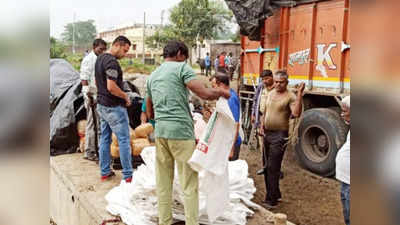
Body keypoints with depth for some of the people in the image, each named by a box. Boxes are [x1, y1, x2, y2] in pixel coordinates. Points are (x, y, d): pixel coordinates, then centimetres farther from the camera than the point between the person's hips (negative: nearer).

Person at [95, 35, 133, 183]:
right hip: (114, 107, -10)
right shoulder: (112, 62, -20)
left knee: (105, 138, 15)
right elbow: (111, 87, -27)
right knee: (124, 140, -3)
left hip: (101, 104, 10)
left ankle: (105, 172, 23)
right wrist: (125, 96, -12)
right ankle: (128, 176, 2)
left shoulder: (100, 59, 11)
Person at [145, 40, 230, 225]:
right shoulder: (181, 68, -1)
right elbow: (205, 94, -13)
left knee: (163, 182, 12)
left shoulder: (152, 76, 19)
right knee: (189, 184, 0)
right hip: (181, 131, -7)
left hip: (160, 132, 7)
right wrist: (222, 92, 5)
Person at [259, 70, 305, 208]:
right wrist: (262, 126, 8)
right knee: (267, 167, 15)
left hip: (279, 135, -8)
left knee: (273, 169, -8)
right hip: (267, 133, 8)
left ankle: (271, 201, 0)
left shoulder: (290, 97, -11)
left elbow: (296, 113, -28)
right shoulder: (270, 94, 12)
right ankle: (275, 194, 31)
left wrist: (300, 94, -32)